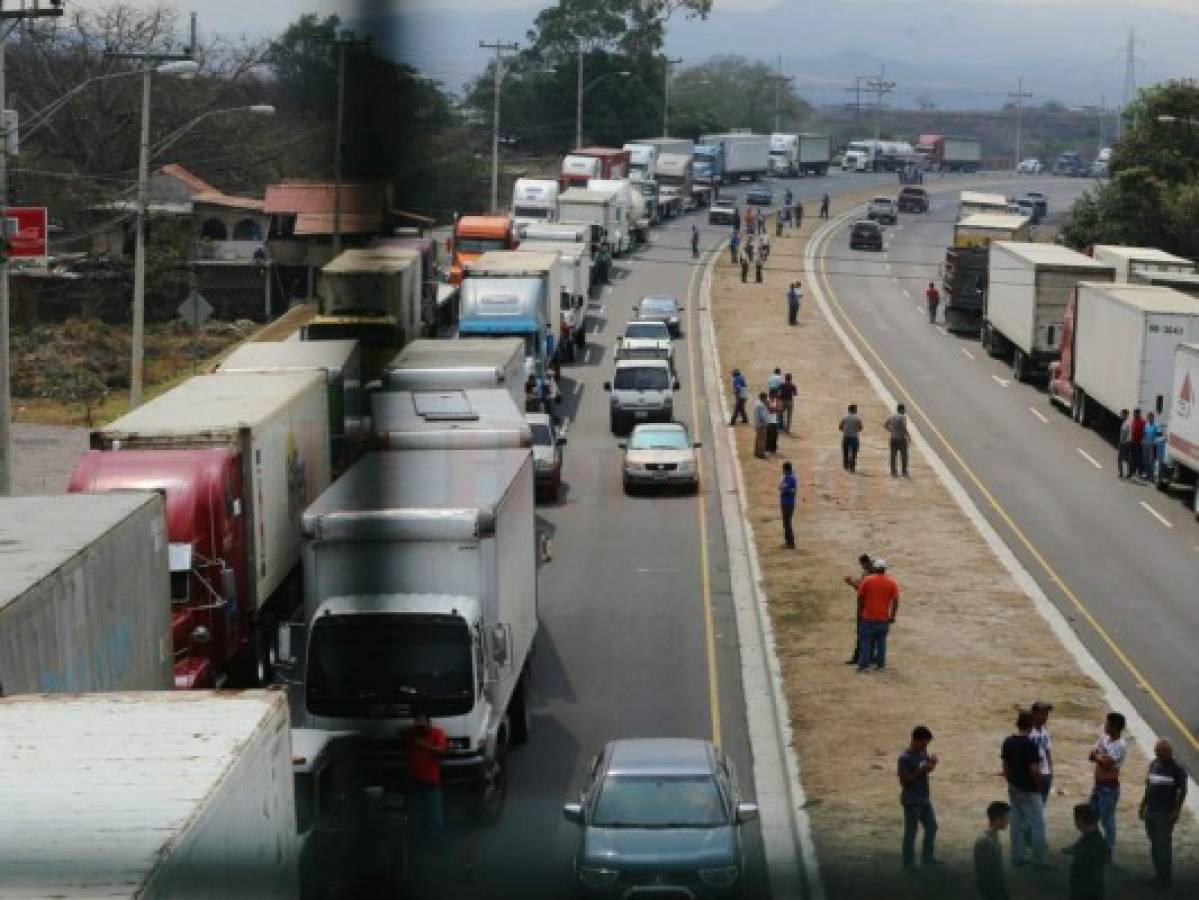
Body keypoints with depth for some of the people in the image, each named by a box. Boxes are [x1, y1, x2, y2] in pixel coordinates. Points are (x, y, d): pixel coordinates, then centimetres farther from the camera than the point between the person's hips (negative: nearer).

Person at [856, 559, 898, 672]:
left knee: (865, 641, 3)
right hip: (884, 618, 2)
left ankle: (863, 665, 0)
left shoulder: (867, 580, -6)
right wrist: (892, 616, 5)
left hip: (868, 617, -2)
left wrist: (860, 611, 10)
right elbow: (895, 601, -2)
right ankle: (880, 665, 11)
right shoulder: (891, 582, -1)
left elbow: (860, 597, -3)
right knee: (881, 641, 10)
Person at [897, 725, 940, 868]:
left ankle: (927, 857, 32)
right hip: (912, 801, -9)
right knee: (910, 831, 1)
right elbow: (904, 780, -23)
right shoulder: (905, 758, -20)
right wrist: (921, 771, -27)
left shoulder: (923, 752, 4)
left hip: (924, 798, 9)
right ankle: (908, 863, 11)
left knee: (931, 827, 17)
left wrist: (931, 762, -6)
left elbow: (928, 768, 17)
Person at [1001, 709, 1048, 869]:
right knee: (1037, 825, 2)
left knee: (1017, 823, 14)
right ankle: (1038, 860, 6)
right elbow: (1034, 770, -23)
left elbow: (1005, 766, 6)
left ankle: (1018, 857, 19)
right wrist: (1038, 784, -6)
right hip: (1029, 790, -7)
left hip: (1014, 788, 7)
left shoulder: (1008, 742, 0)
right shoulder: (1030, 745, -21)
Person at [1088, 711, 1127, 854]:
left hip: (1110, 787, -9)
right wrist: (1101, 757, -17)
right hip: (1098, 785, 9)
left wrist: (1097, 756, -10)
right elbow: (1091, 755, 2)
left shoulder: (1120, 746, -21)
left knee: (1107, 819, 0)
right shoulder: (1104, 738, 4)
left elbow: (1106, 763, -27)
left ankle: (1109, 849, 12)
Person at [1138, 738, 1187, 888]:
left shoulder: (1177, 770, -10)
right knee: (1154, 844, 13)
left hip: (1166, 814, -7)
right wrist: (1143, 806, 18)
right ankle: (1159, 874, 24)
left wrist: (1177, 810, -14)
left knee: (1163, 844, -4)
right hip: (1151, 812, 7)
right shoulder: (1153, 765, 9)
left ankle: (1165, 878, 4)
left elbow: (1182, 791, -9)